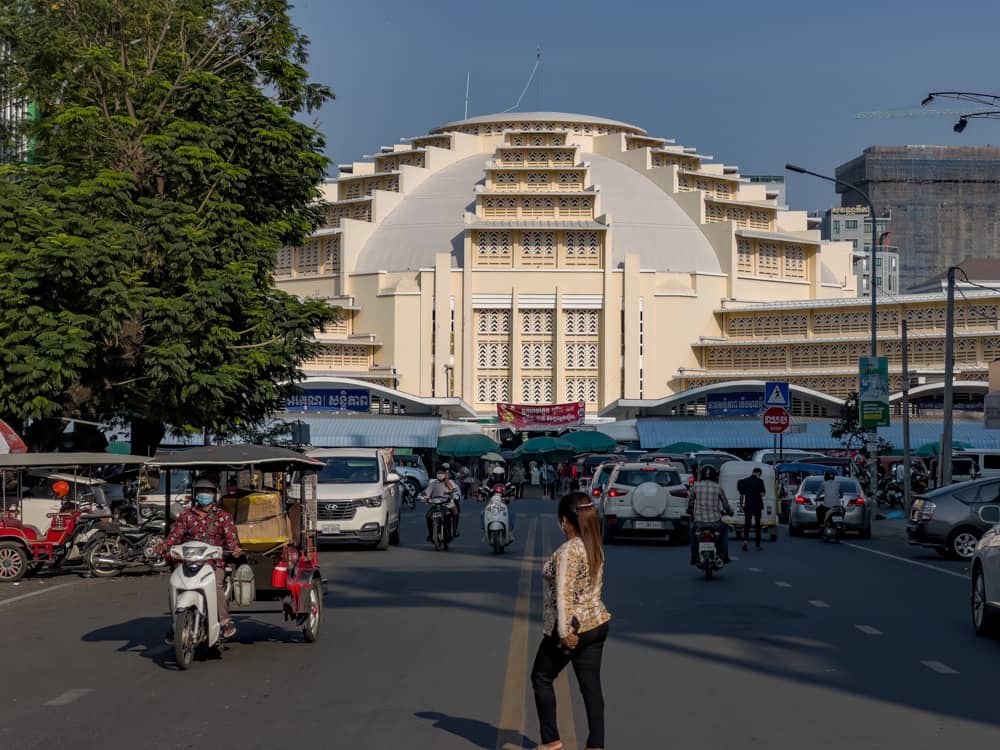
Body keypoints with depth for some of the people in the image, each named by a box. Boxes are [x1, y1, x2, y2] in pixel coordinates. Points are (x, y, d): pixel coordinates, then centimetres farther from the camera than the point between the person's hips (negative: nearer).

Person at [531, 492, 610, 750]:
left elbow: (563, 594, -24)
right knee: (591, 685, 8)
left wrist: (564, 632, -23)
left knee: (541, 678, 11)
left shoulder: (568, 550, -20)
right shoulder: (595, 547, 6)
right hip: (598, 623, 7)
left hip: (573, 627, -7)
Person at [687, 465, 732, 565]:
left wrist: (690, 511, 31)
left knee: (693, 532, 35)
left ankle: (694, 557, 27)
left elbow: (690, 502, 8)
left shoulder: (695, 486, 0)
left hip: (699, 521, 0)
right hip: (715, 521, 0)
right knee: (724, 530, 33)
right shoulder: (718, 488, 1)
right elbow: (726, 505, 9)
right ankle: (725, 556, 27)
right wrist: (729, 512, 32)